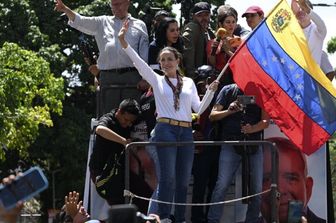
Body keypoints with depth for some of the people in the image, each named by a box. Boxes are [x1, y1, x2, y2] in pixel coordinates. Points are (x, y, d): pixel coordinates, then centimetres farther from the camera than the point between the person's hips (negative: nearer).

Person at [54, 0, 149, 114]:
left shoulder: (139, 25, 15)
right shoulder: (102, 23, 18)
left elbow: (145, 55, 9)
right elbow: (80, 22, 5)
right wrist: (65, 9, -13)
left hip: (132, 77, -1)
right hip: (108, 78, 1)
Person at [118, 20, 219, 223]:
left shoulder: (189, 82, 15)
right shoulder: (157, 80, 8)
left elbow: (198, 108, 9)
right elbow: (139, 62, -4)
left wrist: (211, 92, -5)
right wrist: (124, 44, -15)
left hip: (186, 131, 3)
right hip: (166, 130, -3)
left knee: (183, 179, 4)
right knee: (168, 176, -13)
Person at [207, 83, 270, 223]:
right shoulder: (228, 91, 7)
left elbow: (266, 121, 4)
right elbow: (212, 116, 4)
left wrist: (252, 129, -17)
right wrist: (229, 111, -15)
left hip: (254, 145, 2)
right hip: (231, 143, -2)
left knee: (257, 187, 2)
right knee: (222, 184, -11)